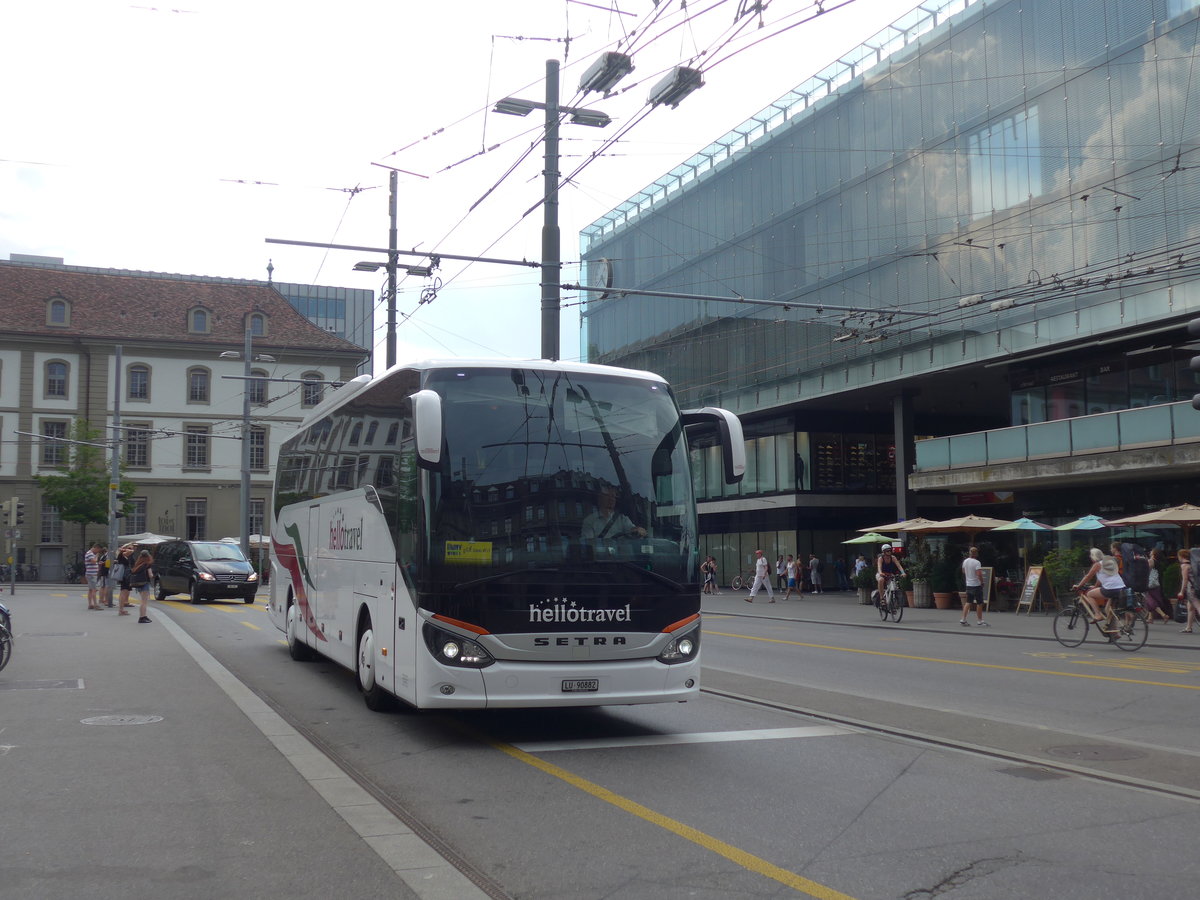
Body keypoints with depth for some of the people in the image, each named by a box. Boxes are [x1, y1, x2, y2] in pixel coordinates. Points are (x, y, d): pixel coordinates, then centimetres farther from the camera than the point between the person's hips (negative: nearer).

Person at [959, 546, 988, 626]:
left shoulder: (965, 561, 4)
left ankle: (963, 619, 3)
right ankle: (979, 620, 11)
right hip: (976, 585, -6)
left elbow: (963, 572, 18)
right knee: (979, 603, 5)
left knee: (968, 602, 9)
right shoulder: (977, 562, -17)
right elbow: (978, 574, -22)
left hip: (968, 585, 6)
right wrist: (982, 582, -11)